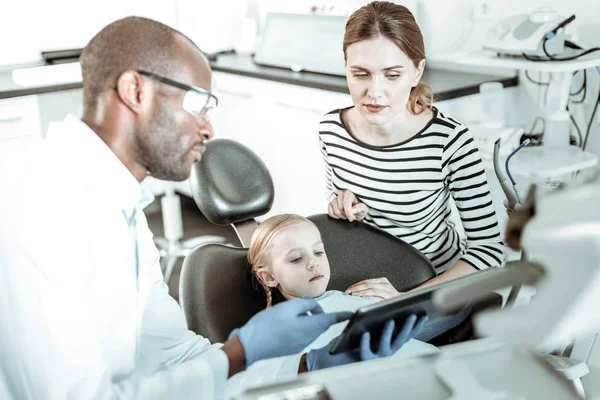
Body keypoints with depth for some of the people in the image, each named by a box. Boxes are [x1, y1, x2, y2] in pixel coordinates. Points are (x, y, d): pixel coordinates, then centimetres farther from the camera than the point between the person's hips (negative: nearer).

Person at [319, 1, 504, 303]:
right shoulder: (331, 129, -11)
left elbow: (489, 248, -19)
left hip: (437, 284, -2)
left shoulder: (450, 140, -23)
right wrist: (343, 202, -13)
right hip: (364, 282, 2)